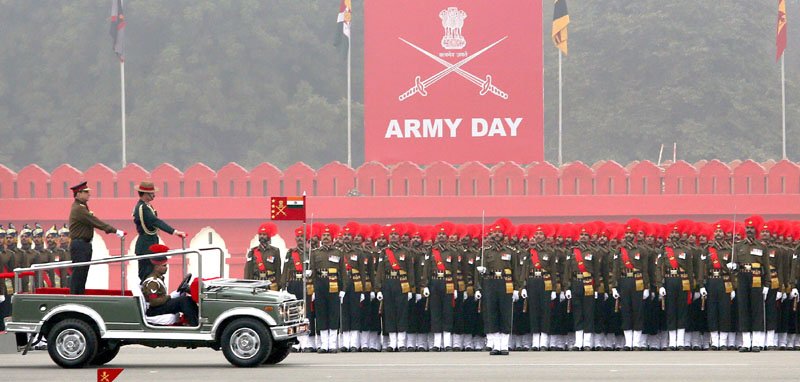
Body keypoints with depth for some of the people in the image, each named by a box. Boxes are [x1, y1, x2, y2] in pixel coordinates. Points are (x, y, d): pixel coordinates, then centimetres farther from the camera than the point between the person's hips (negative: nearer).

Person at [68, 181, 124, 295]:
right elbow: (95, 222, -21)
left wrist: (109, 230, 5)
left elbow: (94, 222, 16)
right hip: (79, 245, -10)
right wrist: (115, 231, -20)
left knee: (83, 273, 12)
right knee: (78, 273, -7)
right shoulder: (78, 209, -18)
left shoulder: (82, 207, 15)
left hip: (85, 244, 10)